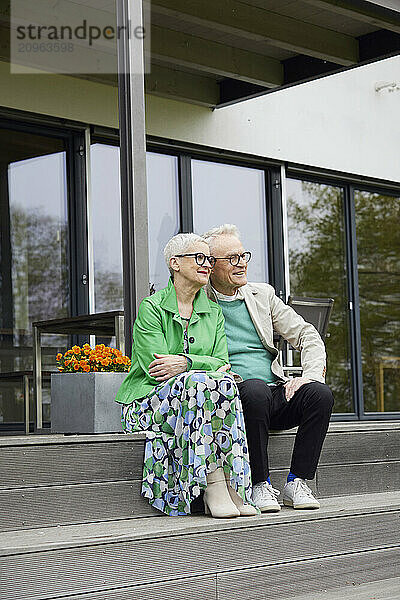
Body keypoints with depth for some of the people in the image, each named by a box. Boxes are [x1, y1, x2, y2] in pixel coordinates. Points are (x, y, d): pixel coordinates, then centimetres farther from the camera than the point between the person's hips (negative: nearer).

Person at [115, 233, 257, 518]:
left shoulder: (214, 313, 15)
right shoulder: (151, 308, -1)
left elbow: (221, 363, 1)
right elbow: (156, 368, -11)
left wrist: (186, 362, -20)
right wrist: (206, 367, -19)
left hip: (198, 399, 4)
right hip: (149, 400, -4)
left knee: (224, 385, -31)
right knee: (198, 382, -35)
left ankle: (233, 487, -34)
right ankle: (213, 484, -37)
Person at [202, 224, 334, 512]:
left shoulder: (262, 294, 16)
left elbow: (308, 335, 14)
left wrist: (311, 375, -5)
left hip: (277, 395, 4)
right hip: (231, 398, -4)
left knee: (320, 393, -24)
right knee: (255, 389, -37)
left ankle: (297, 482, -13)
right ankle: (261, 485, -22)